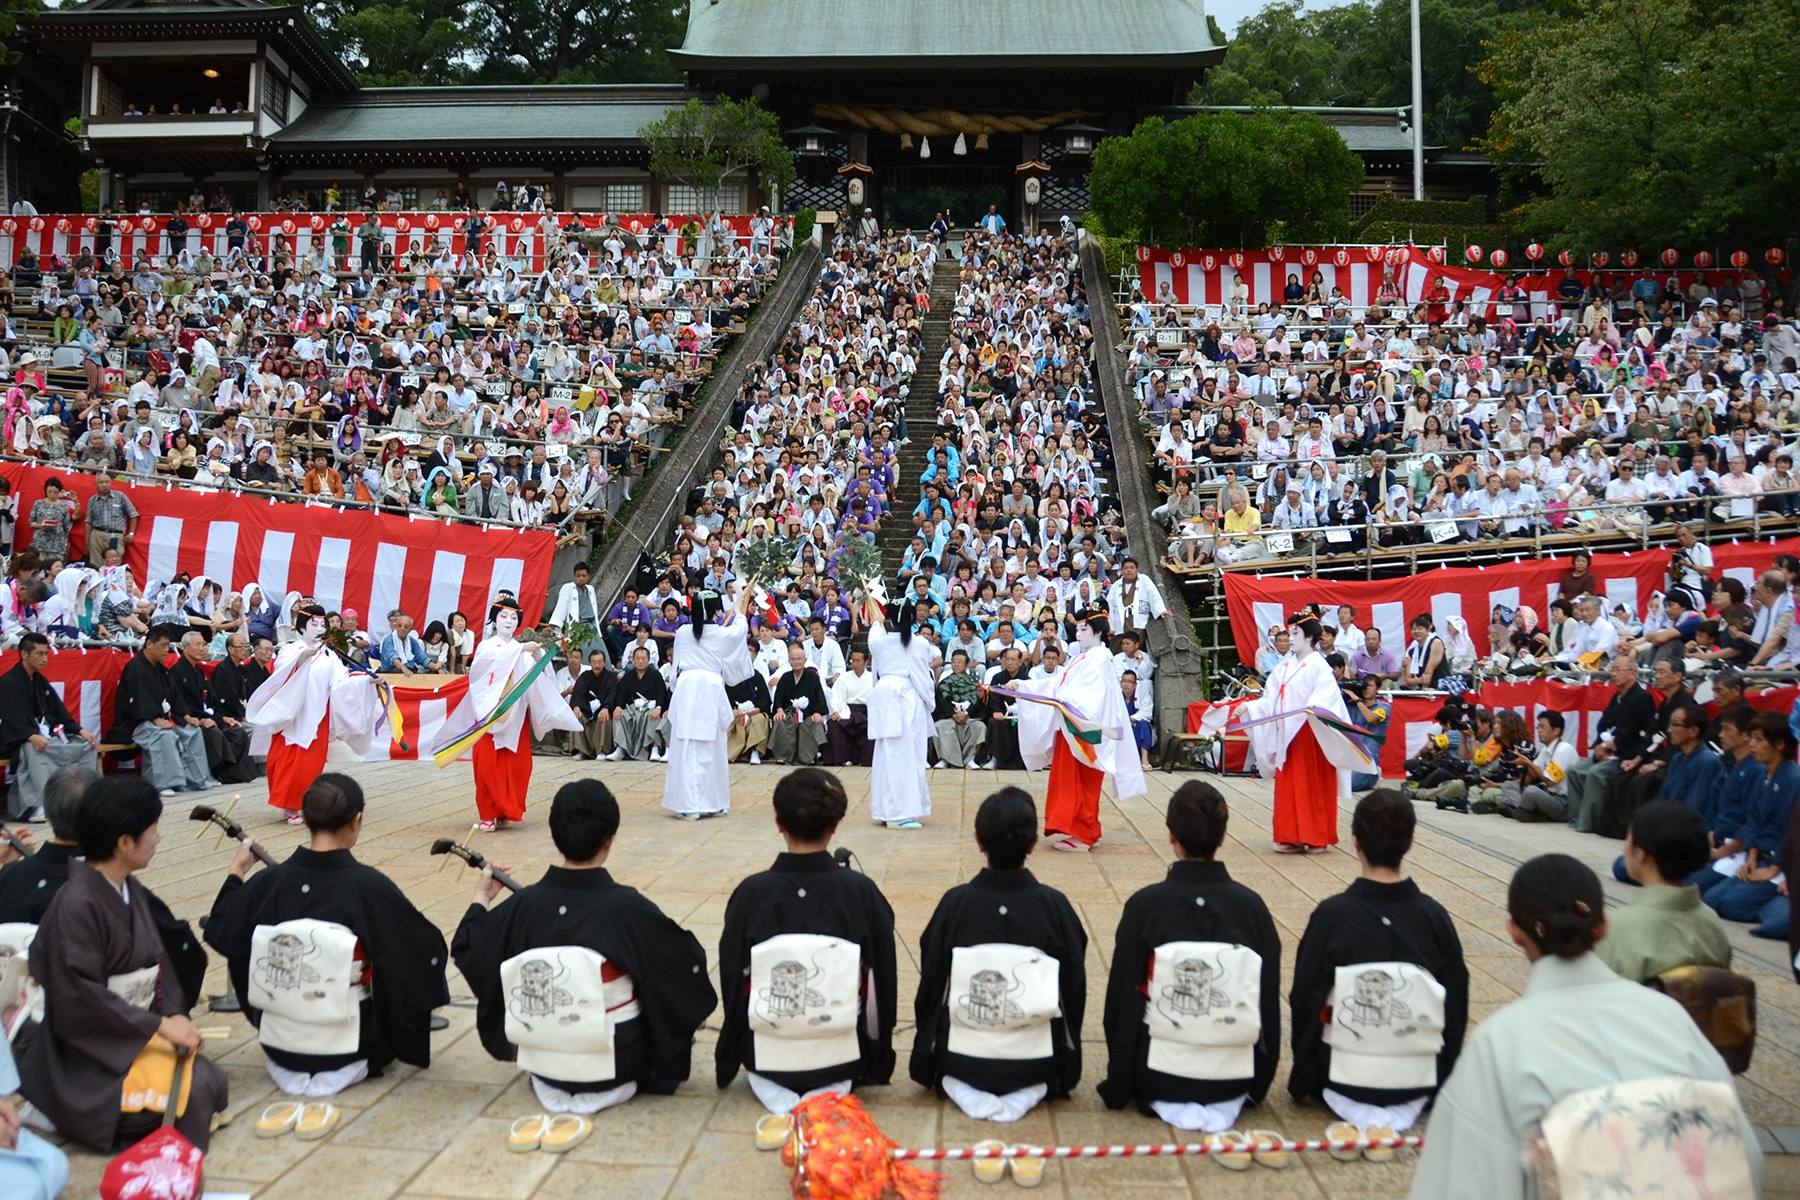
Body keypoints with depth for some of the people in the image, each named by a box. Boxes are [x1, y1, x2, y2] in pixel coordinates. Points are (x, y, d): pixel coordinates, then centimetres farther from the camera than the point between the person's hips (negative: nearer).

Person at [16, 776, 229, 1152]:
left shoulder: (132, 890, 6)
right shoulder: (77, 905, -21)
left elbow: (159, 963, 8)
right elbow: (79, 997, -23)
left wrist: (176, 1018, -8)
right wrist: (161, 1025, -21)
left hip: (142, 1032, 7)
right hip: (89, 1050, -7)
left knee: (209, 1083, -11)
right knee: (186, 1098, -21)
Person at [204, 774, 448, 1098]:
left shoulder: (266, 881, -10)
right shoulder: (370, 886, -19)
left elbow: (221, 936, 7)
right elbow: (426, 948, -12)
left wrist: (236, 873, 20)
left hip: (277, 1046, 5)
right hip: (346, 1051, -4)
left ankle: (288, 1064, 23)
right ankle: (344, 1069, 14)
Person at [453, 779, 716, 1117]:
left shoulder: (523, 904, -14)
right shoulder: (629, 907, -22)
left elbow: (469, 954, 3)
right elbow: (689, 964, -11)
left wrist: (481, 900, 20)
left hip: (542, 1062, 4)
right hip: (616, 1067, -4)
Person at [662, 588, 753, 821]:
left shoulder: (683, 634, 8)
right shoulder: (723, 635, 2)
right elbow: (741, 627, 22)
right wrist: (737, 610, 42)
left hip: (685, 687, 2)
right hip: (711, 690, -2)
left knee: (686, 749, 0)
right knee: (712, 749, 10)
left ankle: (688, 805, -4)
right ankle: (712, 802, 18)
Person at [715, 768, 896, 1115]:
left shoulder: (750, 893, -14)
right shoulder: (862, 891, -15)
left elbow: (733, 982, -2)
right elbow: (882, 983, -5)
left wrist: (727, 1063, 17)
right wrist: (879, 1065, 13)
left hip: (765, 1055, 1)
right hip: (841, 1056, -1)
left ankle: (769, 1084, 3)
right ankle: (833, 1085, 3)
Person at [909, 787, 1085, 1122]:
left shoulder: (955, 903, -12)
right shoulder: (1055, 906, -12)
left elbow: (930, 985, -3)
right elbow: (1075, 987, -2)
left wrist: (926, 1053, 15)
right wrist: (1064, 1051, 17)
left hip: (959, 1061, 1)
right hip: (1037, 1064, 0)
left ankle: (961, 1089, 1)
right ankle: (1030, 1092, 1)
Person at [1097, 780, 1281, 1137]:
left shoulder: (1144, 905, -13)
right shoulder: (1251, 905, -8)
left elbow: (1122, 997, -6)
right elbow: (1270, 999, 1)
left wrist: (1118, 1085, 8)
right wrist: (1258, 1085, 17)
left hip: (1160, 1075, -4)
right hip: (1234, 1076, 4)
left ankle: (1167, 1104, 5)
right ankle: (1225, 1104, 11)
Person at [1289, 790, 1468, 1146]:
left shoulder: (1331, 914, -16)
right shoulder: (1434, 916, -11)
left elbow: (1304, 1001, -8)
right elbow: (1457, 1006, -1)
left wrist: (1302, 1078, 8)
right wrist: (1442, 1079, 16)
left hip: (1344, 1075, -2)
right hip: (1421, 1079, 2)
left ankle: (1350, 1105, 9)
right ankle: (1408, 1104, 13)